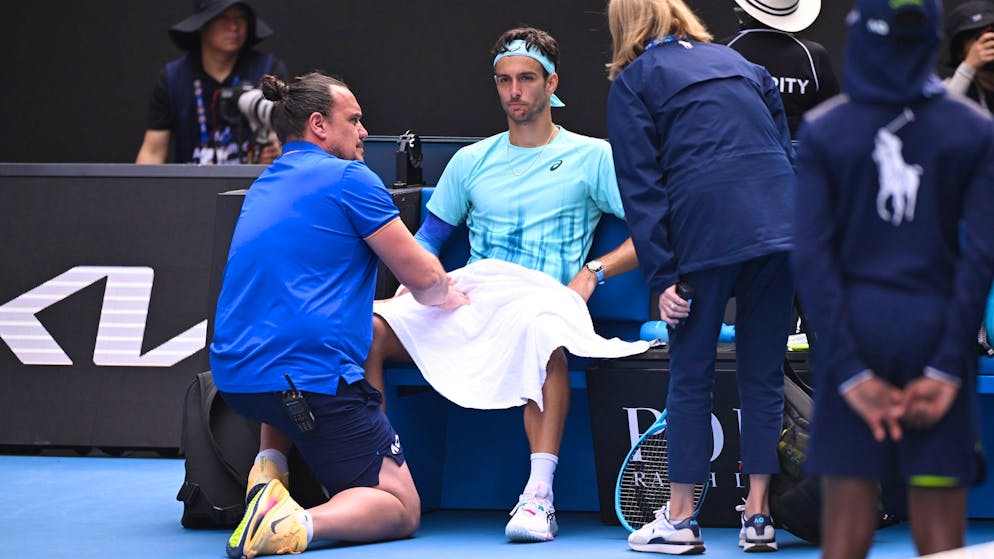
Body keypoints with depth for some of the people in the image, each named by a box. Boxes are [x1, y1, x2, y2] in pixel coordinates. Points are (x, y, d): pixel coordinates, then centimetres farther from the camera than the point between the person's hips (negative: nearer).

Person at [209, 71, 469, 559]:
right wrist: (453, 299, 21)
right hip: (310, 377, -8)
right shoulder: (349, 178, -3)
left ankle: (269, 463, 16)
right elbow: (423, 279, -3)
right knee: (401, 508, 1)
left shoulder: (263, 187, 22)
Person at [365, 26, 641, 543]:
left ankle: (539, 497, -47)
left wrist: (593, 272, -11)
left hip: (540, 309, -4)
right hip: (466, 305, 4)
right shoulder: (471, 161, 23)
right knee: (367, 326, -24)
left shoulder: (592, 157, 11)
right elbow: (430, 235, 27)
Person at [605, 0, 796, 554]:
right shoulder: (738, 62, 24)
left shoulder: (632, 82, 10)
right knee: (764, 373, 8)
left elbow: (641, 187, 1)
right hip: (779, 223, 4)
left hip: (707, 231, -4)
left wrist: (663, 277, -2)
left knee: (691, 375, 6)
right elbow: (787, 148, 22)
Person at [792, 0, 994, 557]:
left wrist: (852, 373, -8)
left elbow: (812, 254, -8)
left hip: (855, 329, 0)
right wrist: (947, 369, -8)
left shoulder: (823, 130, -2)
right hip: (937, 336, 0)